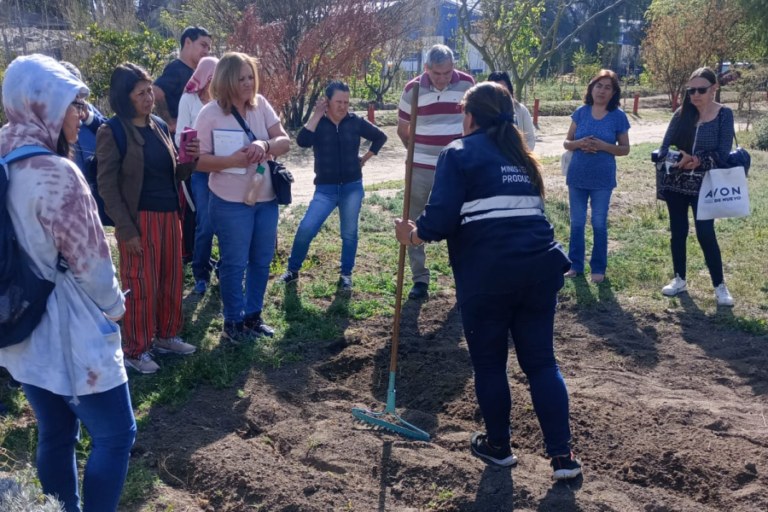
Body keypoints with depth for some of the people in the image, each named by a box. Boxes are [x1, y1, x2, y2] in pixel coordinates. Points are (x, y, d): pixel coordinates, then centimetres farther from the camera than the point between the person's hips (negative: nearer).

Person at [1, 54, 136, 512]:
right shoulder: (55, 173, -23)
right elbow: (88, 260, -17)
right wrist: (114, 306, 2)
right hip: (71, 334, -8)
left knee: (55, 435, 19)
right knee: (115, 434, 6)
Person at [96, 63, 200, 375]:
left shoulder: (159, 127, 9)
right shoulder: (111, 133, -10)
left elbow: (175, 174, 14)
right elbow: (107, 187, -12)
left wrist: (189, 159, -8)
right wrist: (126, 230, -15)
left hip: (169, 216, 7)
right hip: (140, 220, -6)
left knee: (172, 280, 15)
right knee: (141, 287, 2)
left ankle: (166, 337, 32)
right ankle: (135, 351, 17)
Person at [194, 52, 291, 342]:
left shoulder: (261, 105, -1)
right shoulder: (210, 114, -13)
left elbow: (285, 142, -4)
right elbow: (197, 160, -14)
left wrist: (265, 145, -25)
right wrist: (233, 160, -28)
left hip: (267, 199, 5)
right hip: (231, 203, -5)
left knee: (262, 261, 15)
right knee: (234, 264, 6)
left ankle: (253, 316, 33)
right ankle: (233, 322, 22)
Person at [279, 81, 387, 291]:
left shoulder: (356, 122, -3)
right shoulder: (317, 123, -5)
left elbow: (380, 137, 12)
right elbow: (302, 141, -25)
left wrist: (366, 157, 5)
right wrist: (317, 115, -22)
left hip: (352, 187, 1)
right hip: (325, 189, -1)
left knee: (349, 233, 7)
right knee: (305, 229, -9)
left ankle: (346, 275, 23)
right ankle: (293, 270, 10)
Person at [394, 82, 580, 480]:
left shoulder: (460, 153, 0)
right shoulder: (520, 155, 20)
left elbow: (441, 218, -9)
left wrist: (412, 235, 7)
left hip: (487, 274, -5)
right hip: (539, 266, 6)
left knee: (489, 362, 12)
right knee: (540, 361, 11)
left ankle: (498, 446, 26)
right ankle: (562, 455, 9)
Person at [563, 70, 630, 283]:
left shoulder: (618, 116, -4)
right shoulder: (581, 112, 1)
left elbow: (625, 149, -1)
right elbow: (566, 143, 4)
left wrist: (603, 146, -18)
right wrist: (579, 143, -18)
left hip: (603, 179, -2)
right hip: (577, 176, 2)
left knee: (599, 224, 6)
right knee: (577, 223, 10)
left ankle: (598, 268, 17)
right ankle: (575, 264, 22)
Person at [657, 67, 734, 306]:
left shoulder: (724, 115, -6)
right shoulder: (681, 114, 1)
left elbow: (723, 154, -11)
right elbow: (664, 148, -1)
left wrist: (697, 160, -22)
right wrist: (679, 158, -21)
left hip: (704, 185, -3)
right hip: (676, 183, 3)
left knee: (705, 233, -5)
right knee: (678, 231, 10)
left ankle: (719, 286, 9)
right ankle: (679, 279, 25)